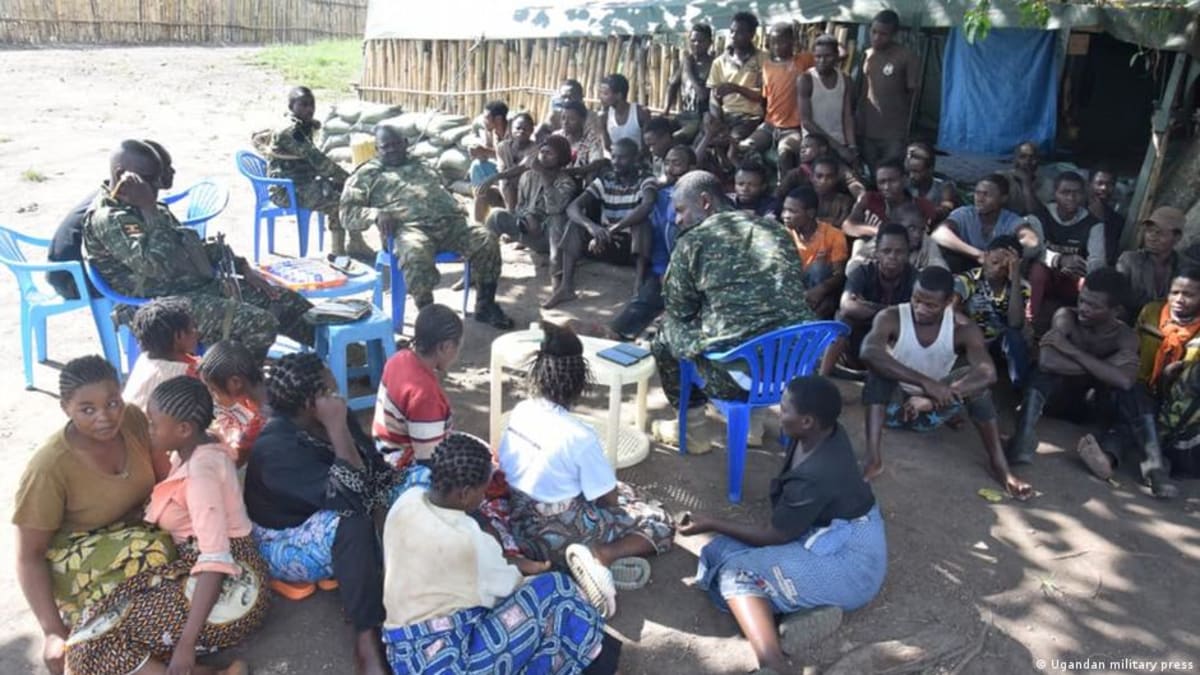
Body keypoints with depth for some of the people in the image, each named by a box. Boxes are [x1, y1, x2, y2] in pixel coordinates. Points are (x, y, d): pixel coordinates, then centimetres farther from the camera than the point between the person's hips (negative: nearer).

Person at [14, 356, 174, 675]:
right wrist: (52, 632, -26)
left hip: (136, 526, 6)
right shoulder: (49, 467, -27)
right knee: (150, 555, -32)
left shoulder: (133, 419, -15)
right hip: (74, 553, -5)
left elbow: (166, 479, -1)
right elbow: (29, 556, -19)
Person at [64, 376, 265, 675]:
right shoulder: (199, 451, 8)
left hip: (227, 589, -10)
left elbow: (217, 561, -28)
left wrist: (186, 645, -31)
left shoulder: (201, 472, -21)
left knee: (90, 643, -13)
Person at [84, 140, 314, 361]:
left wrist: (243, 268, 13)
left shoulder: (143, 209, 17)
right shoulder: (109, 219, -13)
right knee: (260, 325, -26)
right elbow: (159, 266, -27)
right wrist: (150, 210, -22)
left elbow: (194, 247, 24)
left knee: (285, 301, 3)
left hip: (200, 284, 10)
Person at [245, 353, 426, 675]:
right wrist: (338, 429, -37)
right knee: (352, 523, -41)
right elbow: (347, 498, -39)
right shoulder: (277, 446, -30)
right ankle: (367, 640, -32)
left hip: (340, 525, 8)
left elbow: (376, 471, 1)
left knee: (424, 478, -2)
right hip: (288, 543, -8)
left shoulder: (330, 420, -7)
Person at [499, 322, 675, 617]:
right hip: (558, 535, -8)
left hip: (521, 525, 8)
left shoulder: (520, 411, -7)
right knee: (660, 523, 4)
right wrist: (617, 495, 10)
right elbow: (608, 499, -16)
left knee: (625, 492, 28)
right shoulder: (580, 436, -27)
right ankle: (599, 555, -17)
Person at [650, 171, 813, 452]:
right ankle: (751, 419, 38)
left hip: (735, 374, -6)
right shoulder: (775, 230, 12)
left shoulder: (692, 241, -4)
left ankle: (692, 430, 30)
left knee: (667, 332, 21)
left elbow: (680, 309, 4)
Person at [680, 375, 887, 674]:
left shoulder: (815, 477, -30)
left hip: (849, 562, -10)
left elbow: (771, 535, -16)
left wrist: (712, 524, -6)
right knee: (723, 549, -2)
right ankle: (808, 609, -17)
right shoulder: (827, 434, -3)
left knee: (736, 571, -22)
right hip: (834, 535, 10)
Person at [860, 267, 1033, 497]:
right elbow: (869, 352, -43)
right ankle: (873, 458, -38)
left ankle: (999, 465, -18)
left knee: (975, 378, -26)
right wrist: (926, 383, -49)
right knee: (880, 364, -32)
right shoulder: (891, 318, -23)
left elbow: (988, 374, -34)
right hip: (896, 401, -1)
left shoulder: (963, 328, -18)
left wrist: (933, 399, -46)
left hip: (933, 409, 1)